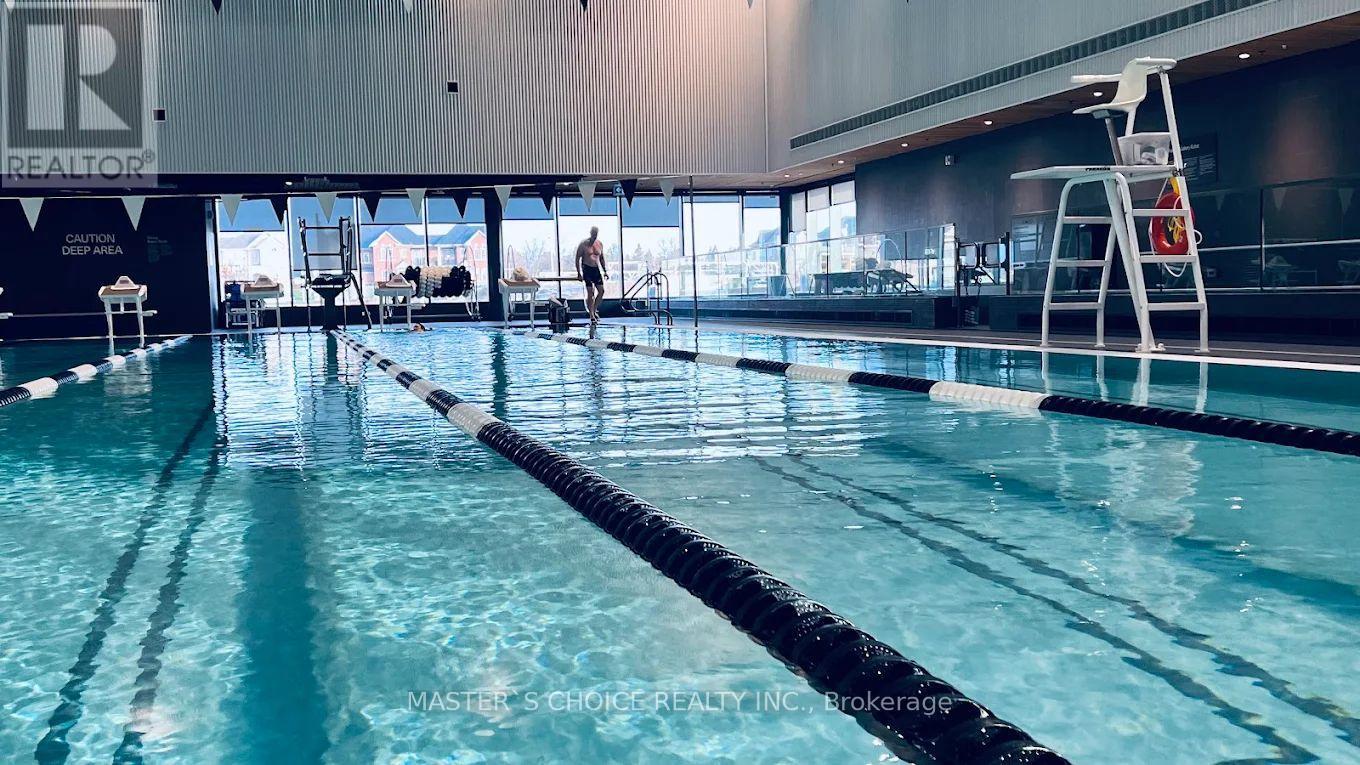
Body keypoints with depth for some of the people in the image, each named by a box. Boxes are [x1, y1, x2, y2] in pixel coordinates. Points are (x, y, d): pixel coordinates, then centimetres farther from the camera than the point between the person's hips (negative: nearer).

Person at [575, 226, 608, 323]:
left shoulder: (600, 244, 8)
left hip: (597, 269, 5)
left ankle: (594, 310, 19)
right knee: (590, 293, -7)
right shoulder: (583, 244, -8)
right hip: (587, 269, -5)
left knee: (601, 290, 0)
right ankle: (592, 316, -3)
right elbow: (577, 258, -6)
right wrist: (579, 273, -11)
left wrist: (605, 271, 13)